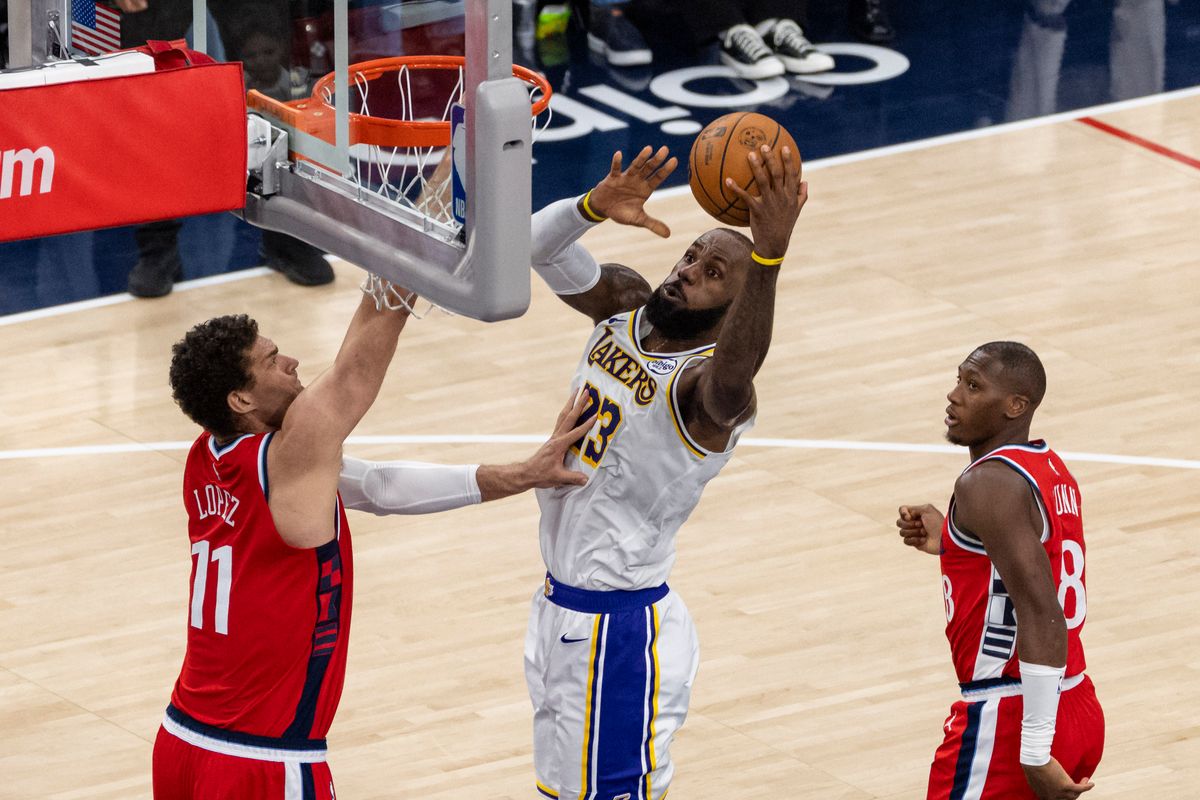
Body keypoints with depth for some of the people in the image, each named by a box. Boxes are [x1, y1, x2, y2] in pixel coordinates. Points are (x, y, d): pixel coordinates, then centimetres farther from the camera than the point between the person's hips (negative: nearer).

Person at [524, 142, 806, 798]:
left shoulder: (704, 384, -24)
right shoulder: (624, 308, 0)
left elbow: (732, 378, -48)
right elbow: (540, 247, -6)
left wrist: (769, 252, -62)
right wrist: (595, 207, -29)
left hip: (621, 629, -8)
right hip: (559, 606, 8)